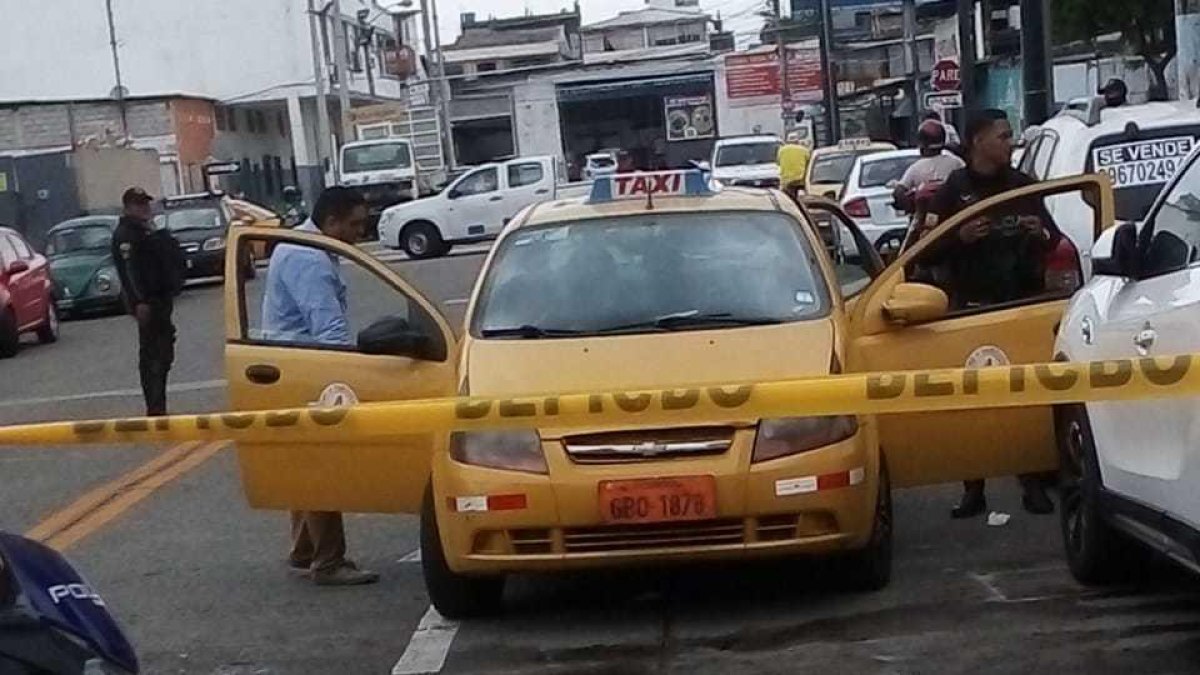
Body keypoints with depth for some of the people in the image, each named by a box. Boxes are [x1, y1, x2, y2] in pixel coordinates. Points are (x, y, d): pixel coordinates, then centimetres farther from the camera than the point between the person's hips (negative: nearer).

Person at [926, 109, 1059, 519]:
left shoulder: (1022, 185, 11)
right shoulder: (954, 191, 1)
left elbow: (1053, 239, 17)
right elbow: (930, 251, -1)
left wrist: (1041, 234, -5)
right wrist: (960, 237, -18)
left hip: (1021, 301, 2)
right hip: (971, 306, -2)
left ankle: (1033, 484, 8)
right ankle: (973, 489, 6)